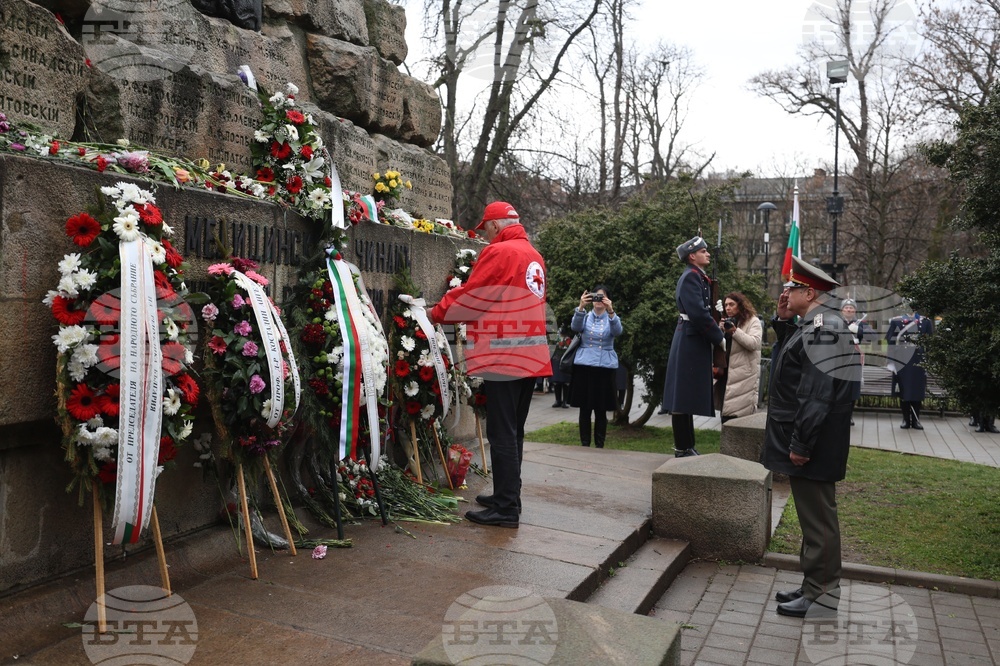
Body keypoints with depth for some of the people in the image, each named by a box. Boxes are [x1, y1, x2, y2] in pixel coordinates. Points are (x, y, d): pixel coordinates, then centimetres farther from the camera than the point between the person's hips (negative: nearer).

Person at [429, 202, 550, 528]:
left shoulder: (499, 252, -10)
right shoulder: (534, 256, 16)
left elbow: (470, 296, -8)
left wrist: (437, 313, 7)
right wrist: (467, 317, 20)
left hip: (504, 358, -9)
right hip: (531, 358, 9)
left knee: (502, 434, -4)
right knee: (514, 432, 15)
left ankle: (506, 509, 0)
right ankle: (506, 496, 24)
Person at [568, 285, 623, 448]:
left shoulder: (612, 318, 8)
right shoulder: (585, 316, 9)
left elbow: (617, 331, -15)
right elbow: (575, 327, -13)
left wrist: (610, 311, -32)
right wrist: (581, 307, -30)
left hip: (605, 367, 0)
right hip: (584, 365, 1)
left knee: (601, 410, 2)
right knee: (585, 409, 2)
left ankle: (599, 445, 10)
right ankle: (584, 444, 10)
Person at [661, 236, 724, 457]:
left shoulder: (698, 277, 18)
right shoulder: (691, 276, -13)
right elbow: (697, 312, -22)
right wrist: (719, 337, -15)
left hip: (693, 341, 10)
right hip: (690, 342, -10)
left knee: (688, 396, 13)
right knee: (684, 395, -5)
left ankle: (686, 446, 20)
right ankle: (683, 449, 0)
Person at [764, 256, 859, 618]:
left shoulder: (822, 326, -19)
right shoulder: (817, 323, 13)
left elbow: (816, 391, -24)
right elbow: (798, 357, 26)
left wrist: (800, 444, -22)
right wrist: (783, 321, 13)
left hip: (813, 444, -10)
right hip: (811, 442, 10)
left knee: (817, 518, -1)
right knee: (814, 516, 17)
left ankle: (822, 596, 10)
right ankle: (814, 585, 28)